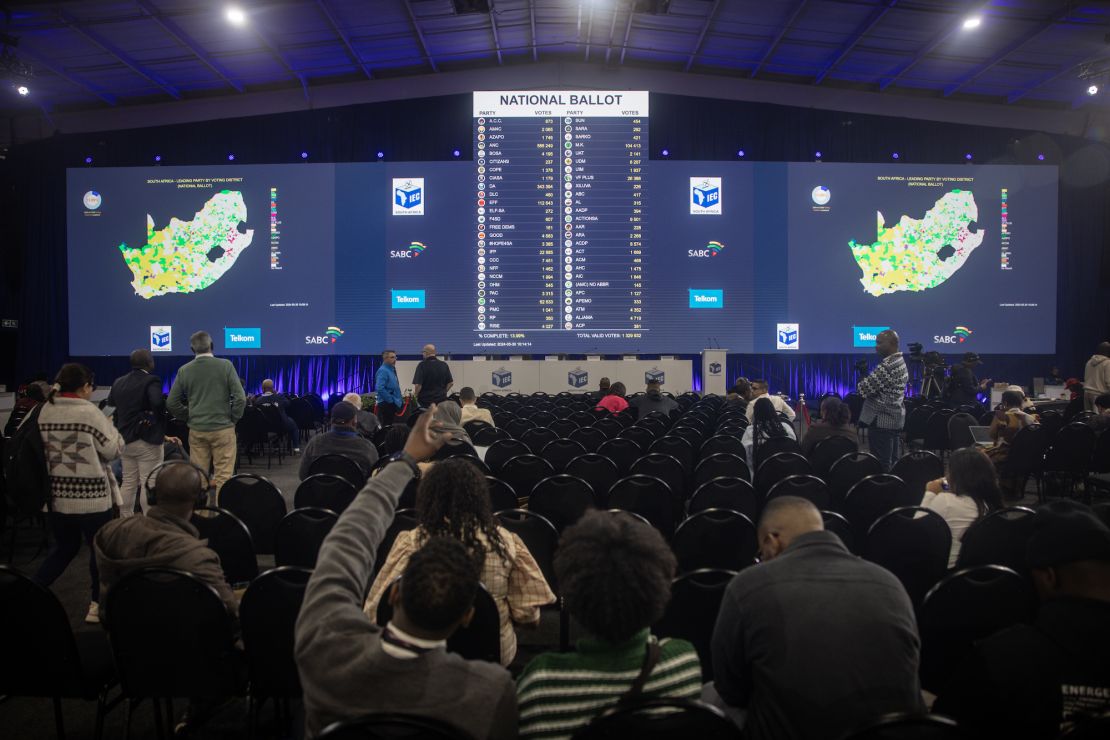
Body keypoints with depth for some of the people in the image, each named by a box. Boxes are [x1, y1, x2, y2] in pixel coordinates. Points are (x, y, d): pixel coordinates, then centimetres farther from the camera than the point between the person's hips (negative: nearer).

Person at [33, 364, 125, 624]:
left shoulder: (45, 412, 3)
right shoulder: (88, 411, -15)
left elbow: (45, 448, 13)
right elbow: (113, 449, -11)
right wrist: (110, 428, 5)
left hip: (55, 494, 6)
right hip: (90, 495, -6)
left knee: (64, 547, 22)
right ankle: (97, 604, 17)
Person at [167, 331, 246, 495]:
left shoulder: (184, 370, 1)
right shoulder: (225, 366, -8)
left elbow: (172, 403, 3)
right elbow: (240, 398, -12)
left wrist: (189, 418, 14)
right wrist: (233, 419, 1)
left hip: (196, 431, 3)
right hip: (223, 429, -3)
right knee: (223, 476, 2)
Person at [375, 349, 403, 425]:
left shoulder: (392, 370, 14)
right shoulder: (383, 371, -14)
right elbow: (380, 389, -24)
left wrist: (400, 400, 13)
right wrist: (391, 400, -18)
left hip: (393, 404, 9)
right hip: (386, 404, -9)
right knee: (386, 426, -7)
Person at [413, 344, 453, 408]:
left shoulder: (422, 365, -11)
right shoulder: (444, 365, 3)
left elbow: (418, 385, -15)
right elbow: (450, 383, 6)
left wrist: (416, 395, 3)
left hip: (425, 401, -4)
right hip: (441, 399, 4)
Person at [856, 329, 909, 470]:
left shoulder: (887, 366, -20)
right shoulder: (901, 362, 13)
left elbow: (864, 389, -19)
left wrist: (860, 383, 1)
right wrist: (867, 380, 9)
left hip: (881, 420, -10)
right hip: (894, 418, 10)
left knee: (881, 464, -6)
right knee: (890, 461, 14)